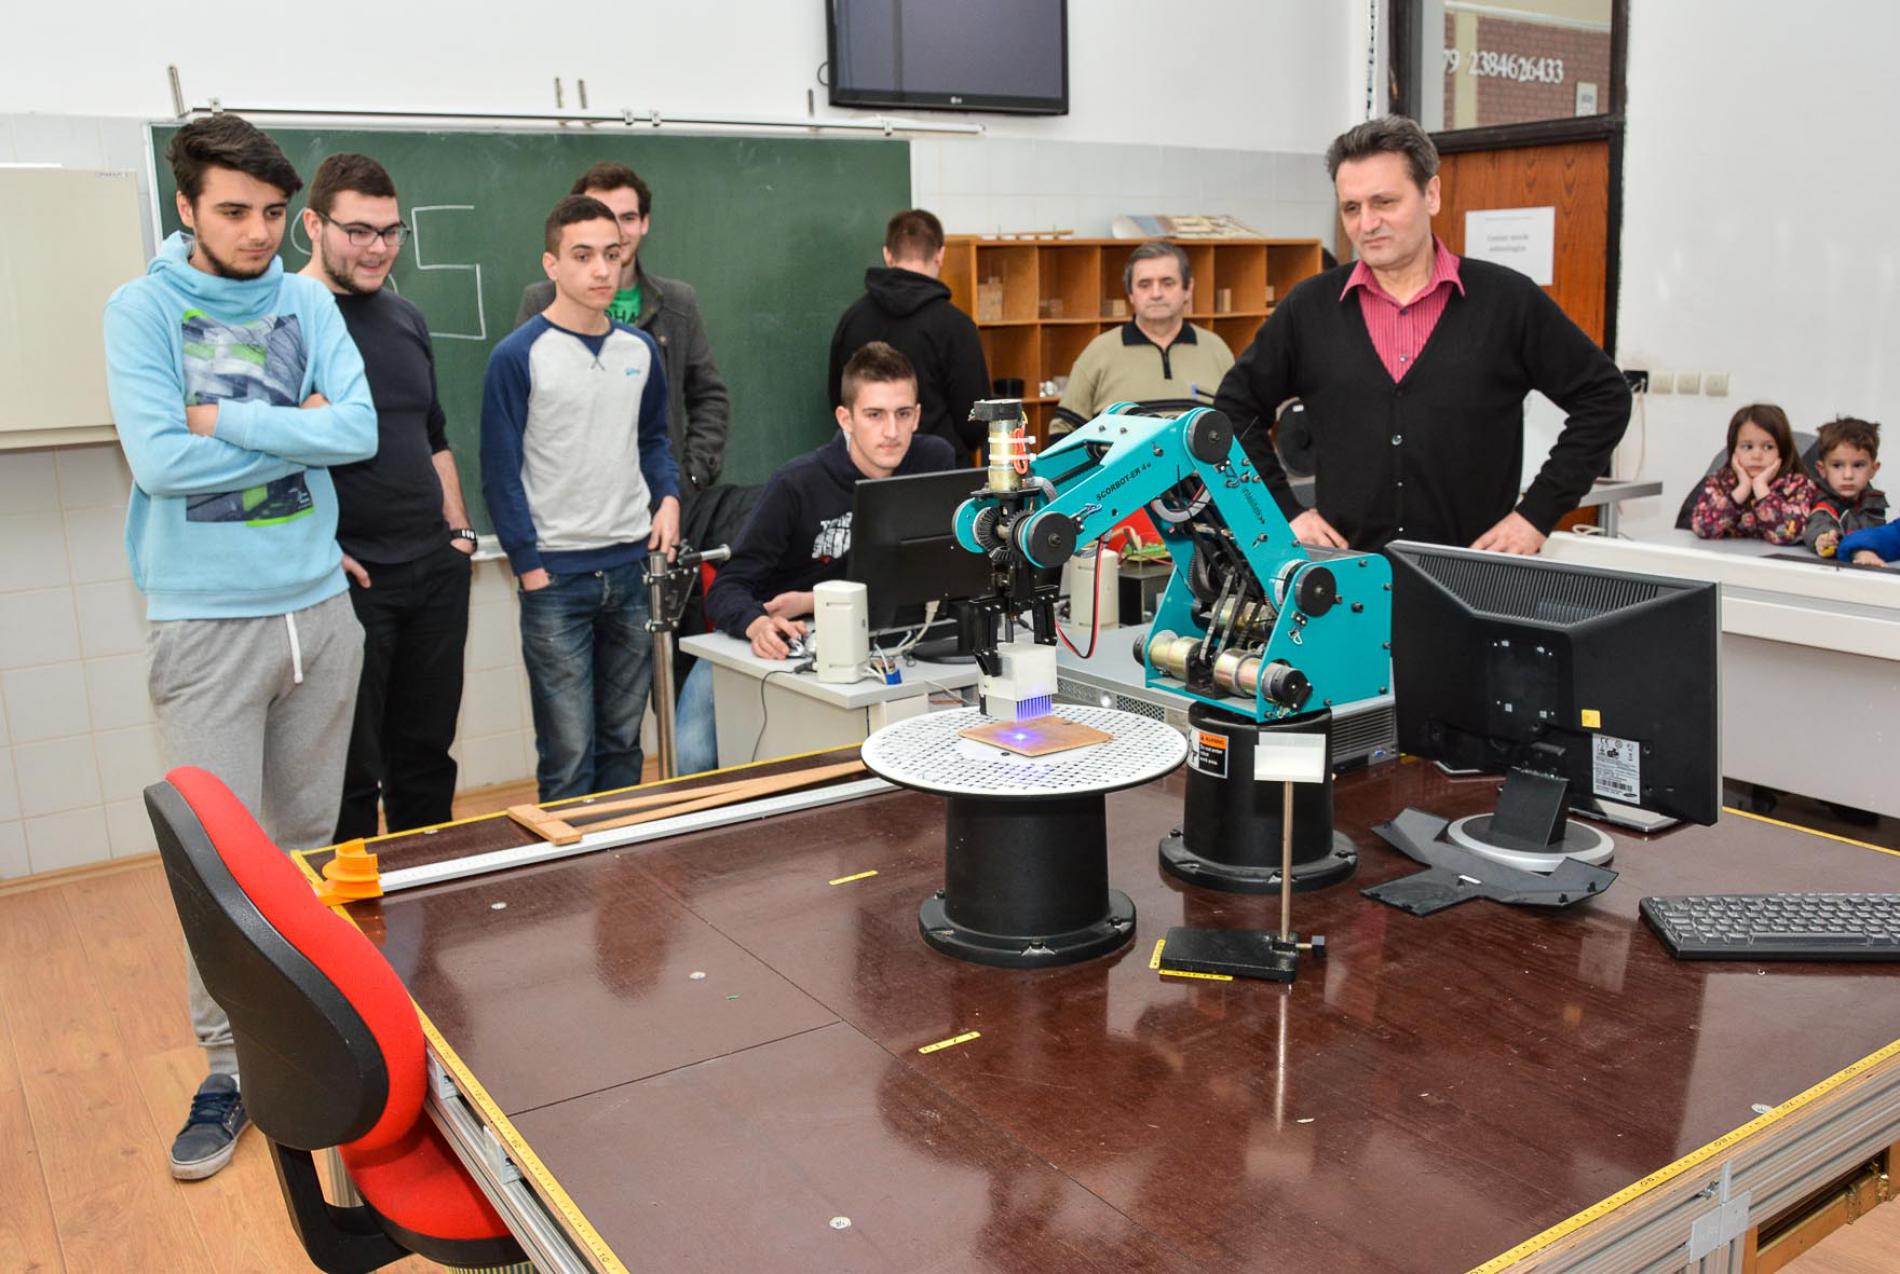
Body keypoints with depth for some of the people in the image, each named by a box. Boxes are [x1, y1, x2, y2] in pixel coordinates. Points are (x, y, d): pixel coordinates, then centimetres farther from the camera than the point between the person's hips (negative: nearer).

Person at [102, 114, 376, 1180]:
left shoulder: (308, 305, 6)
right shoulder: (143, 309, -3)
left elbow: (360, 431, -8)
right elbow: (160, 460, -15)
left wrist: (227, 420, -13)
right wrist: (297, 434, -8)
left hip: (319, 607, 3)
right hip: (207, 621, -3)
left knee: (309, 840, 14)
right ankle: (227, 1064, 12)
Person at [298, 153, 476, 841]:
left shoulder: (406, 319, 14)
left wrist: (459, 529, 14)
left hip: (436, 571, 6)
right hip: (346, 578, -6)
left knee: (427, 755, 15)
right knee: (351, 769, 3)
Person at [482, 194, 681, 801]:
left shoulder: (640, 350, 8)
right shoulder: (519, 356, -7)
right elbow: (501, 473, -6)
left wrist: (668, 498, 3)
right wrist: (530, 565, -10)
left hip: (633, 566, 5)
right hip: (557, 575, -5)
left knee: (623, 739, 14)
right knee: (568, 752, -2)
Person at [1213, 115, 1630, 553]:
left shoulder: (1508, 301, 1)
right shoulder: (1309, 308, 4)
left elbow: (1603, 396, 5)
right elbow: (1236, 407, 12)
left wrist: (1537, 513, -2)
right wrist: (1284, 512, 3)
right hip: (1345, 565, 1)